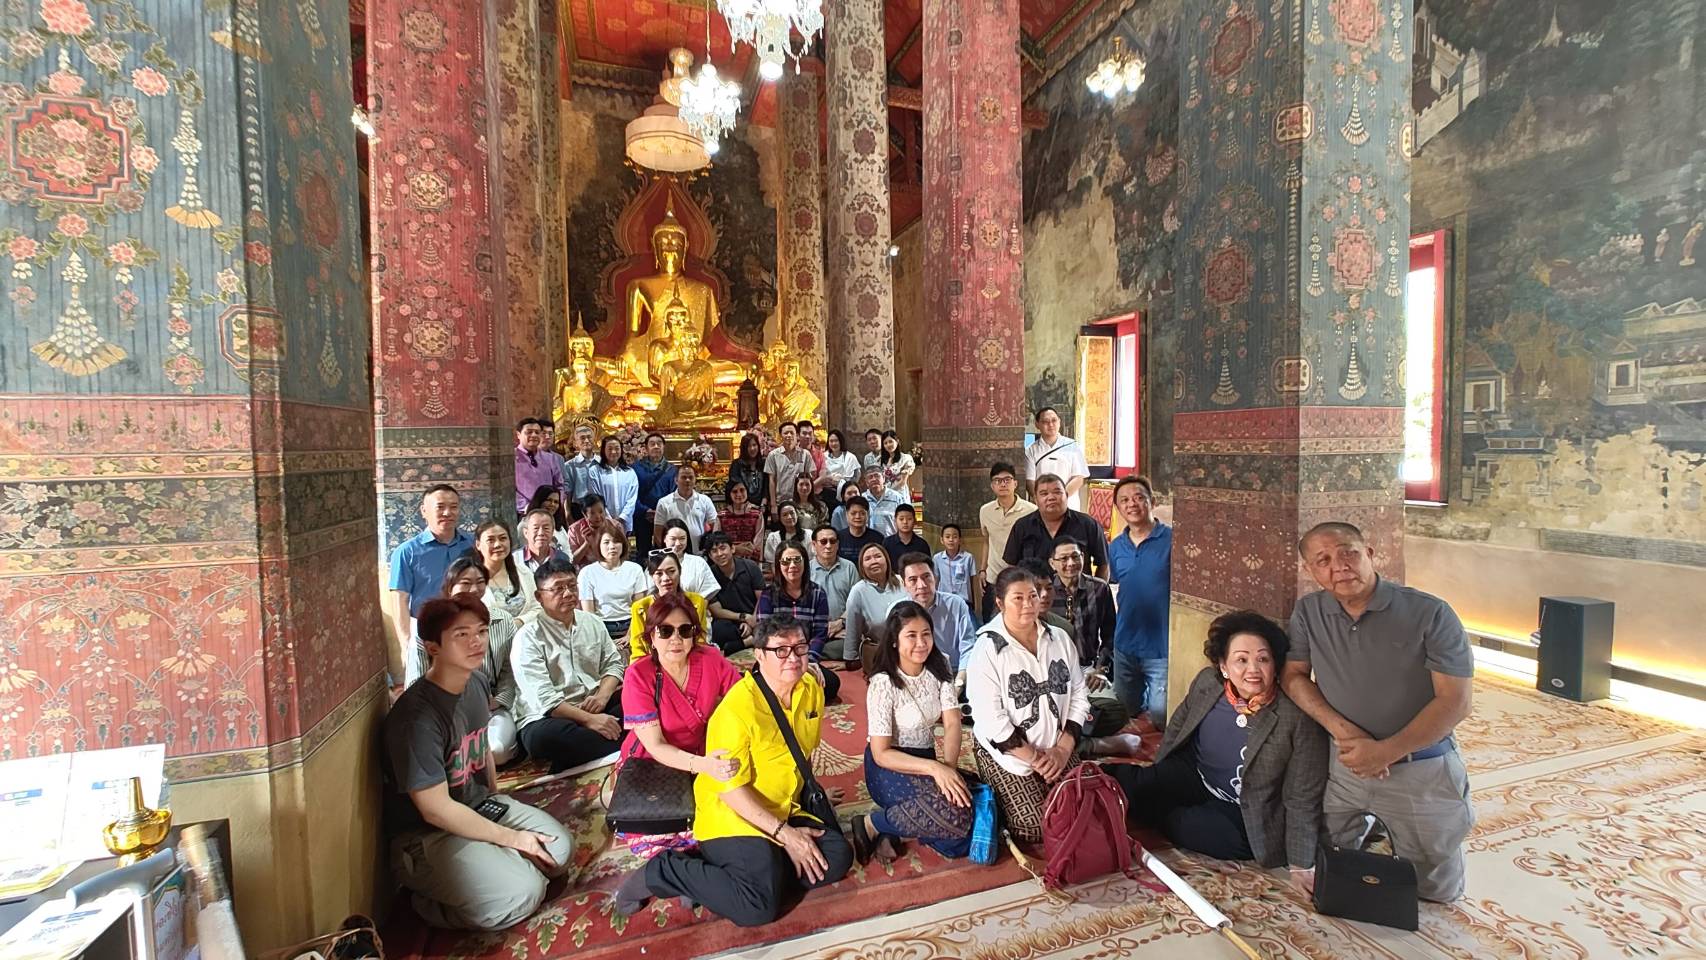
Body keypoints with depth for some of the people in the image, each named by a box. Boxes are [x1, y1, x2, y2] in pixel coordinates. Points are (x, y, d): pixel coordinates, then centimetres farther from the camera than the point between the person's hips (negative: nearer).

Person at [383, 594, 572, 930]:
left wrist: (497, 800, 14)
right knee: (522, 894, -21)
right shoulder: (416, 717, -28)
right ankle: (426, 899, 0)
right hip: (425, 836, -7)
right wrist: (511, 837, -17)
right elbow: (435, 809, -24)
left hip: (480, 806, 8)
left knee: (559, 850, -6)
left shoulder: (476, 683, -2)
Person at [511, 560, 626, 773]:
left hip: (596, 709, 6)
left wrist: (602, 696, -9)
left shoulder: (593, 624, 11)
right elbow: (543, 699, -17)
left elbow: (613, 664, 13)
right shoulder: (528, 637, -8)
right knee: (544, 736, -39)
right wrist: (588, 719, -23)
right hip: (547, 719, -5)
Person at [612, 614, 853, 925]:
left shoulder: (812, 689, -2)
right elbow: (730, 789, -22)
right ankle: (658, 873, -4)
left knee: (836, 858, -9)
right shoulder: (738, 708, -24)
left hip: (784, 810, 7)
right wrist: (784, 833, -21)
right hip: (732, 815, -7)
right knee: (760, 906, -22)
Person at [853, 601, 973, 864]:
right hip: (890, 766, -6)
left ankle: (896, 827, 5)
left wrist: (949, 767, -27)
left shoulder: (940, 668, -1)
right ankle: (872, 825, -9)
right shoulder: (883, 683, -18)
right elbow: (881, 754, -19)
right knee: (953, 815, -29)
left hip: (926, 760, 6)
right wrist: (934, 768, -29)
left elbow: (952, 724, -9)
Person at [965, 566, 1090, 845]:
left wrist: (1063, 749, -6)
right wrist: (1034, 757, -15)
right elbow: (990, 719, -18)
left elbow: (1079, 694, 4)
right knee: (1036, 829, -13)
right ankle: (995, 803, 17)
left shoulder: (1059, 639, 2)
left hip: (1058, 748, 5)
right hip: (1006, 752, -5)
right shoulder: (987, 650, -15)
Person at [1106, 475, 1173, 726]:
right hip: (1124, 646, 5)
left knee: (1161, 718, 3)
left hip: (1163, 648, -5)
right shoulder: (1116, 547, 5)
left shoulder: (1172, 540, -12)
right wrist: (1121, 626, 11)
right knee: (1125, 712, 20)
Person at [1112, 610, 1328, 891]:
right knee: (1126, 782, -20)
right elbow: (1178, 725, 6)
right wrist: (1156, 780, 12)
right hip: (1193, 776, 2)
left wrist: (1300, 866, -11)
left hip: (1242, 814, -2)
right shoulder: (1207, 681, -12)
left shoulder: (1299, 720, -24)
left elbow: (1301, 800, -15)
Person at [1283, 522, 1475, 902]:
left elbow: (1456, 701, -15)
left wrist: (1386, 751, -20)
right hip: (1344, 764, 3)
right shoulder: (1308, 613, -5)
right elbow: (1293, 675, 1)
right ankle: (1371, 831, 42)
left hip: (1420, 770, -2)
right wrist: (1342, 730, -14)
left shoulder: (1431, 614, -16)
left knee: (1435, 892, 16)